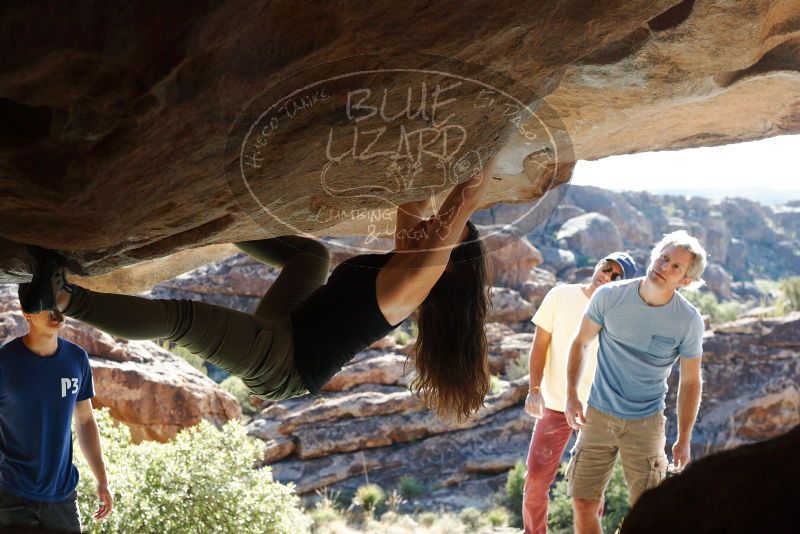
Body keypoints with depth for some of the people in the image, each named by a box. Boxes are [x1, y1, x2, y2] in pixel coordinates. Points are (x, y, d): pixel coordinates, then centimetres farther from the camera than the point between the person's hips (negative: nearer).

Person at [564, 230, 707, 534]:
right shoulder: (609, 296, -10)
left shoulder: (689, 321, -11)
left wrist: (684, 439, -1)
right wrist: (571, 395, -5)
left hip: (646, 423, -1)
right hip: (598, 416, 1)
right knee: (583, 503, 3)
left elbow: (690, 382, -1)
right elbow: (580, 342, 4)